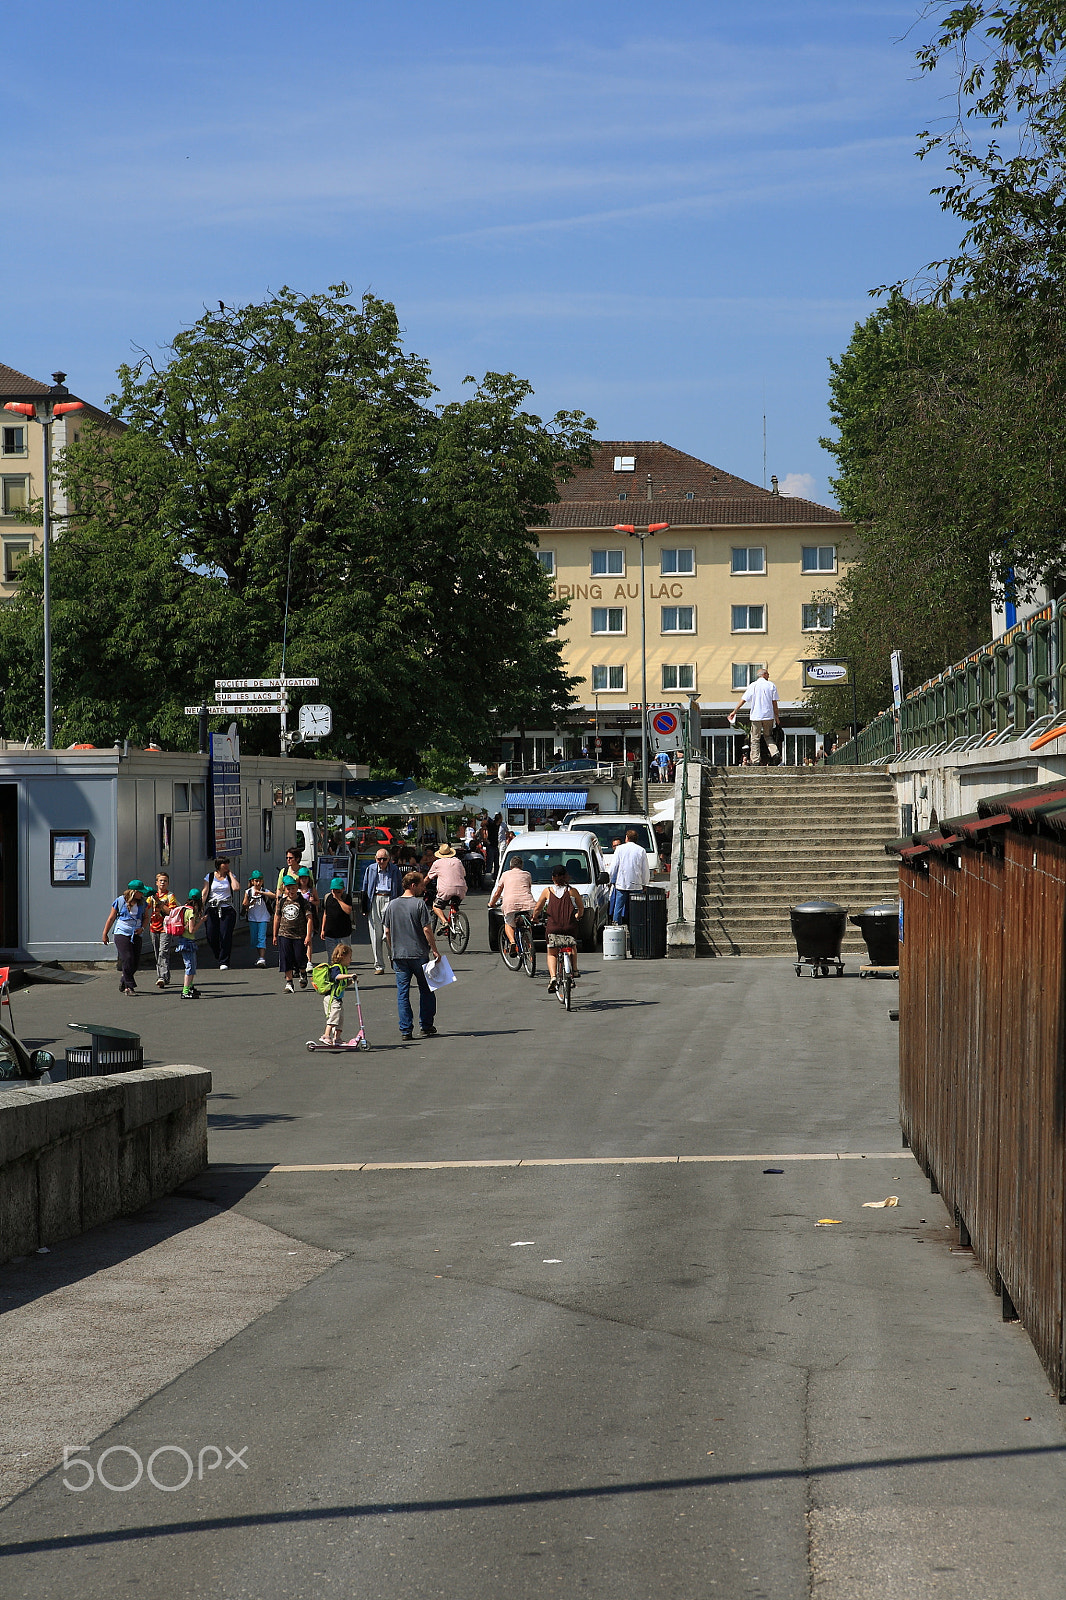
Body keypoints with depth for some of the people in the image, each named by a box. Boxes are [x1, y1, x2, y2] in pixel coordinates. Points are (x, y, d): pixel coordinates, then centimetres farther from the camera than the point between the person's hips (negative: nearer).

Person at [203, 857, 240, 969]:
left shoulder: (230, 877, 9)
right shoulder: (210, 877, 8)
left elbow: (236, 888, -10)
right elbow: (204, 892, 1)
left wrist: (230, 874, -1)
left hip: (227, 909, 0)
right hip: (212, 909, 0)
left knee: (225, 936, -9)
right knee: (211, 936, -4)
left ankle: (224, 962, -3)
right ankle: (219, 957, 21)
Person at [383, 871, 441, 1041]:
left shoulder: (392, 905, 5)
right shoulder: (419, 904, -9)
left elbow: (387, 931, 10)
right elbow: (427, 929, -12)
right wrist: (434, 949, -5)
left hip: (399, 955, 4)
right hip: (418, 954, -3)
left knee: (402, 993, 5)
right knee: (426, 990, 11)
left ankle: (405, 1030, 1)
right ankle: (426, 1027, 13)